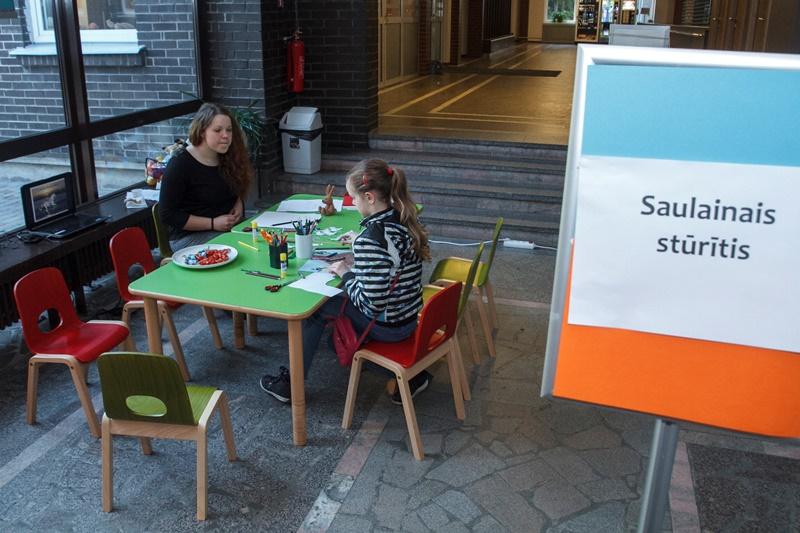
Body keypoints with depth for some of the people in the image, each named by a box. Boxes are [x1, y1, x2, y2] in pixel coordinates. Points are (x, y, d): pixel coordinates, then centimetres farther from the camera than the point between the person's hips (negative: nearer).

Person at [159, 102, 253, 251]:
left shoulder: (228, 158, 8)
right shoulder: (180, 164, -10)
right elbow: (167, 215, -11)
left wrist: (238, 204, 1)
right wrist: (213, 223, -17)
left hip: (232, 228, 7)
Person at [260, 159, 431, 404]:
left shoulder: (370, 240, -28)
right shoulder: (405, 220, -3)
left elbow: (370, 302, -27)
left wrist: (346, 274, -12)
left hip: (387, 326, -7)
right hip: (410, 317, 8)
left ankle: (292, 383, 21)